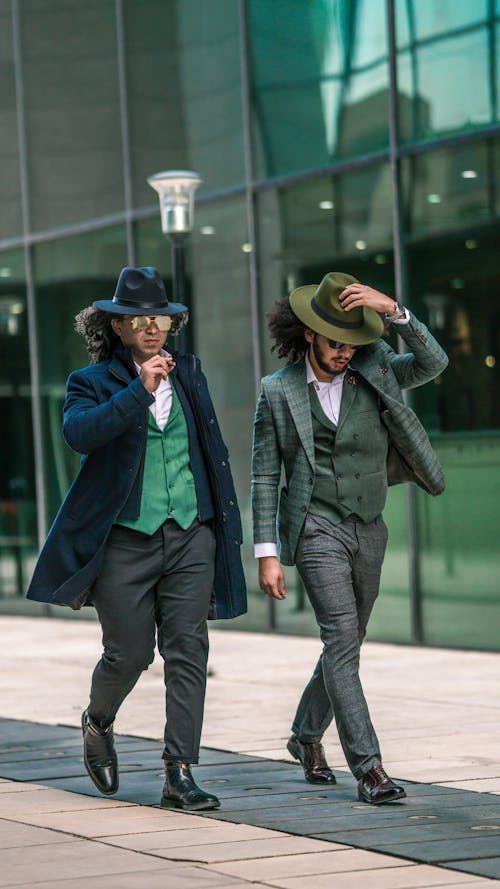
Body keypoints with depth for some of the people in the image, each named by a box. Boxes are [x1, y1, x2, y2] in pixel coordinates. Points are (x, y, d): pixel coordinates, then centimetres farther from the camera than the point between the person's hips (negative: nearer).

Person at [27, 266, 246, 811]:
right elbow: (78, 433, -21)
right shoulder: (93, 382, 1)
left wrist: (226, 523, 17)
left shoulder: (189, 375, 14)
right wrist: (139, 390, -25)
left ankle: (179, 775, -5)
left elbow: (213, 452, 21)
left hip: (190, 536, 3)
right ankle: (98, 723, 34)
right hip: (126, 540, -3)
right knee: (129, 654, 1)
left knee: (188, 651, -6)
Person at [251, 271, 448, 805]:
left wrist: (392, 311, -25)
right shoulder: (278, 392, -3)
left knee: (346, 641, 14)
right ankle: (368, 767, -18)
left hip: (369, 530, 4)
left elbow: (433, 363, -13)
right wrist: (267, 552, -7)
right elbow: (264, 476, -1)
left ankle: (307, 736, 36)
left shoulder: (376, 370, 4)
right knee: (341, 639, -15)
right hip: (316, 529, -4)